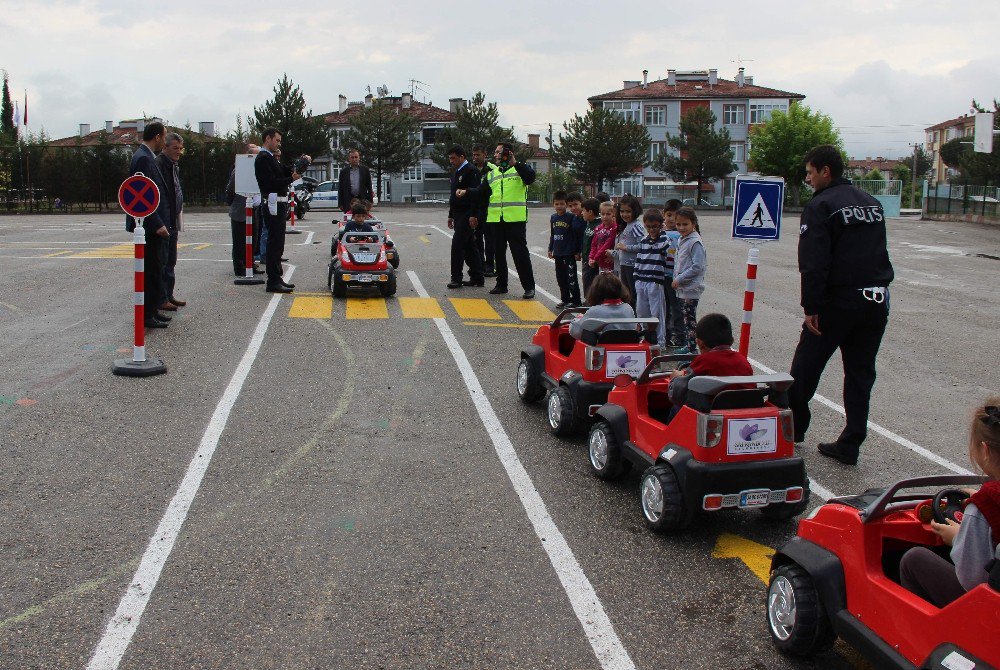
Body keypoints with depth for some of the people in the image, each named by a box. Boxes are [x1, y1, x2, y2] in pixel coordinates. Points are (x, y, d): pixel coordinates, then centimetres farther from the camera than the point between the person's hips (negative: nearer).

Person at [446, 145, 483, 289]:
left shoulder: (471, 171, -11)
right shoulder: (456, 173, 18)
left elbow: (476, 194, -18)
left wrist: (473, 215, -23)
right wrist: (450, 215, 23)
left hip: (467, 215, -9)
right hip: (458, 215, 9)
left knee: (457, 245, -12)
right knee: (469, 246, 10)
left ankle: (456, 278, -8)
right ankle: (477, 278, 15)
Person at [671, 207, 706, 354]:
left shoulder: (695, 242, -16)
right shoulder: (682, 240, 13)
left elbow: (697, 266, -21)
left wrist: (679, 279, -17)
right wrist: (676, 280, 11)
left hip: (691, 288, -9)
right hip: (681, 288, 9)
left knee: (690, 319, -6)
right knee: (683, 318, 16)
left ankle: (692, 349, -2)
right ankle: (686, 346, 25)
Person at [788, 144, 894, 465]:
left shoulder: (820, 206, -8)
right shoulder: (872, 203, 16)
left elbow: (814, 263, -16)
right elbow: (879, 252, 19)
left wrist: (811, 307, -15)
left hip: (839, 300, -7)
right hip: (878, 300, 7)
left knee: (806, 367, 8)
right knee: (861, 373, 10)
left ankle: (791, 428, 21)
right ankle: (850, 445, 12)